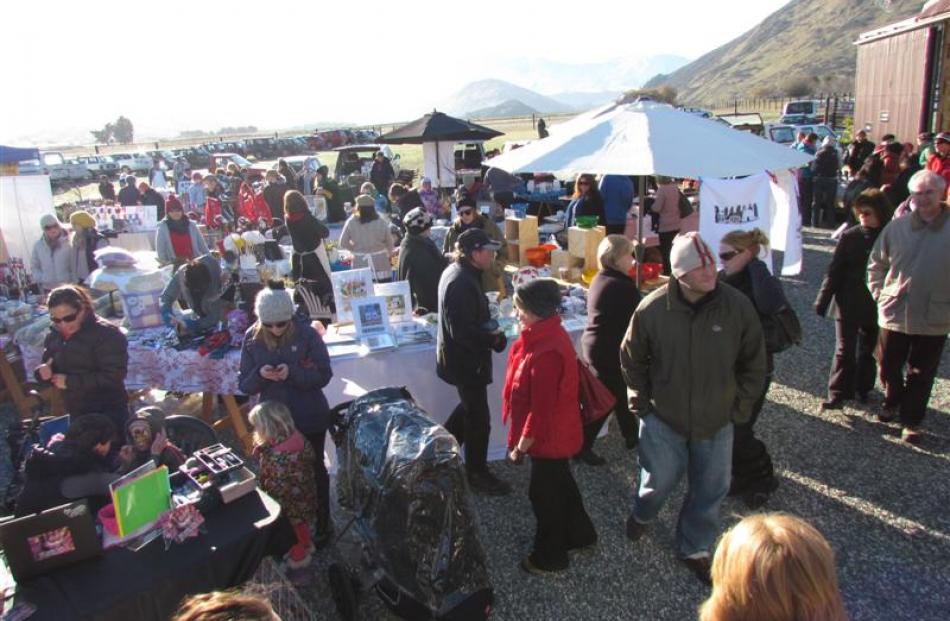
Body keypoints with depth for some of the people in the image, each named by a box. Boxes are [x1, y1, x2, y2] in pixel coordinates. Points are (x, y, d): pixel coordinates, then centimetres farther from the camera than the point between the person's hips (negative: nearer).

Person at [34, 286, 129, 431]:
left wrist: (70, 382, -21)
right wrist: (42, 372, -7)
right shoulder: (54, 336, 7)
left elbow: (114, 376, -23)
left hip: (108, 416, -7)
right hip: (76, 416, 7)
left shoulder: (106, 334, -16)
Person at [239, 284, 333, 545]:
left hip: (310, 419, -2)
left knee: (315, 471, 16)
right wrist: (260, 374, -27)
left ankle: (321, 524, 35)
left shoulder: (307, 334, -16)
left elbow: (324, 375, -14)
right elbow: (244, 385, -4)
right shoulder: (252, 338, -7)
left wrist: (292, 372, -31)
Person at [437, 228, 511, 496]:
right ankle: (477, 474, 23)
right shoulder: (462, 283, -28)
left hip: (459, 357, 10)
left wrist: (490, 329, 1)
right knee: (478, 417, 6)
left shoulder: (456, 272, 5)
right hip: (466, 361, -10)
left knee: (470, 406, 26)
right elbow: (463, 332, -29)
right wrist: (493, 339, -16)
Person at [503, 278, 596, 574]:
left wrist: (521, 446, -18)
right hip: (557, 433, 9)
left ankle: (550, 557, 31)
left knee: (544, 493, 10)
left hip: (548, 437, -9)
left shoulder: (546, 353, -33)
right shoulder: (549, 335, -1)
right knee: (560, 483, 26)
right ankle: (580, 534, 47)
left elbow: (540, 410, -28)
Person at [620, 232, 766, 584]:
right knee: (659, 480, 13)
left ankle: (694, 549, 40)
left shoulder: (737, 306, -14)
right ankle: (642, 515, 50)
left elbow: (754, 363, 1)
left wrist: (741, 405, 1)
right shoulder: (653, 309, -16)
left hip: (717, 422, 2)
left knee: (710, 490, 14)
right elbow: (631, 358, 1)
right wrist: (641, 402, 1)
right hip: (663, 418, -1)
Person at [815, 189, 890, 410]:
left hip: (876, 306, 1)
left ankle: (863, 389, 31)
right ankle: (837, 394, 7)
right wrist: (823, 300, -5)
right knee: (844, 350, 2)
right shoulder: (849, 237, -6)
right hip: (848, 304, -1)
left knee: (868, 350, 15)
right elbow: (834, 271, -3)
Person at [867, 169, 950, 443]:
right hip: (894, 314, 2)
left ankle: (911, 421, 28)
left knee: (921, 375, 11)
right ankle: (893, 403, 43)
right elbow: (876, 265, 9)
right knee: (889, 368, 16)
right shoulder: (896, 227, -2)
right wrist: (880, 295, 2)